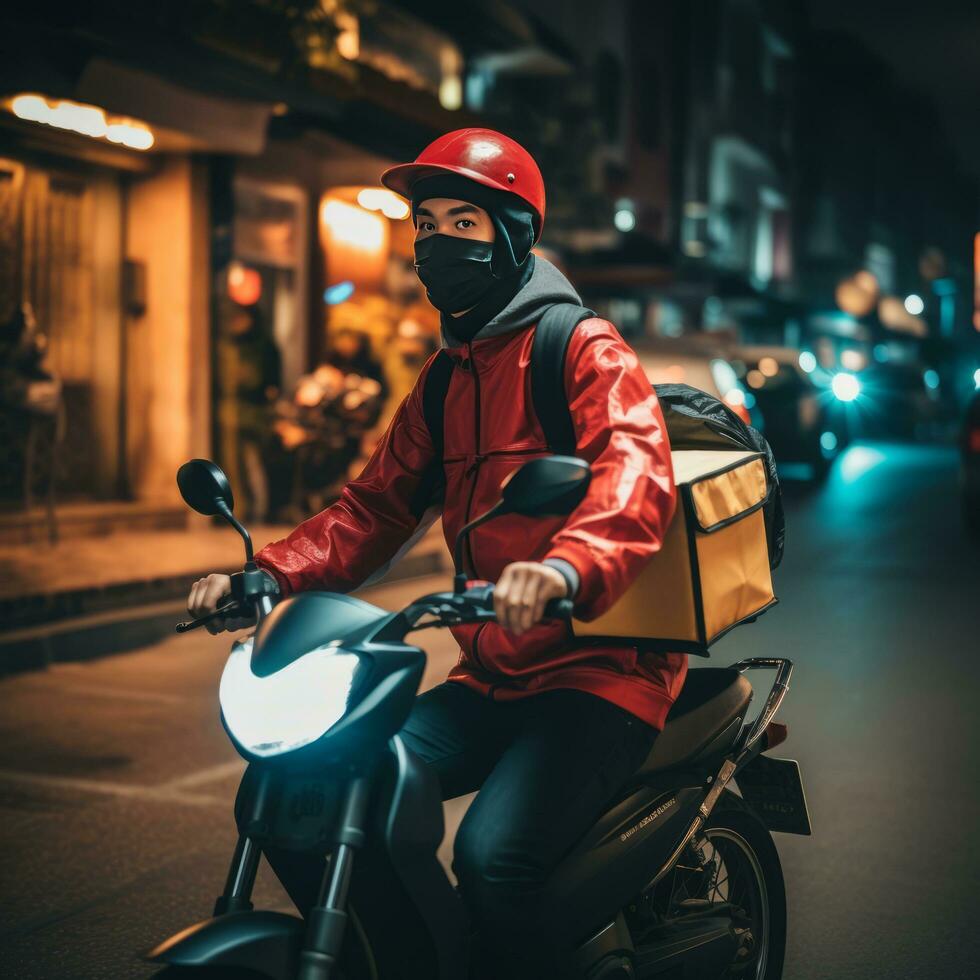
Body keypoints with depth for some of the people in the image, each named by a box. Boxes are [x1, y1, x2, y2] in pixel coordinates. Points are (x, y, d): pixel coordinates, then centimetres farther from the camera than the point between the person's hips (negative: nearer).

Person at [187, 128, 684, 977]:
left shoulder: (586, 349, -7)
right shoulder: (444, 379, 18)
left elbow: (637, 470, -25)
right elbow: (378, 504, 14)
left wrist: (567, 567, -47)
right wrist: (265, 573, -3)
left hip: (598, 668, -7)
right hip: (489, 677, 7)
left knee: (493, 857, -30)